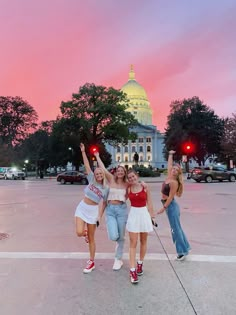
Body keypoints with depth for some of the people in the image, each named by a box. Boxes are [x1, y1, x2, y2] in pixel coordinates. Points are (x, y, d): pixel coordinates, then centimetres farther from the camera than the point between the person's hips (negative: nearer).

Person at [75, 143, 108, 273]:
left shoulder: (106, 189, -3)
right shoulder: (91, 179, -1)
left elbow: (104, 204, 4)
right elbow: (87, 165, -5)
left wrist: (100, 216, 1)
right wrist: (83, 151, -9)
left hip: (93, 211, -1)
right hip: (82, 208, 1)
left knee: (91, 238, 7)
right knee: (79, 232, -16)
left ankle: (91, 262, 25)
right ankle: (86, 233, 25)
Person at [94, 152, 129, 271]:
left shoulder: (126, 184, 4)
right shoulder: (111, 179, 1)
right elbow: (103, 168, -3)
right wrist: (97, 156, 3)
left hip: (122, 209, 1)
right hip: (110, 209, -1)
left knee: (121, 236, 7)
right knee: (113, 236, -13)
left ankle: (118, 260, 26)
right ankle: (118, 241, 27)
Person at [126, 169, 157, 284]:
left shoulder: (145, 186, -5)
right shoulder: (128, 189, -2)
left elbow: (149, 202, 0)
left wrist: (152, 216, 1)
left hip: (144, 214, 1)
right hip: (133, 215, 0)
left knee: (143, 241, 14)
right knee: (133, 243, -2)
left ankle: (140, 264, 33)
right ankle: (132, 270, 2)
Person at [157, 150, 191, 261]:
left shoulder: (174, 182, -18)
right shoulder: (169, 176, 3)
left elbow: (170, 197, -18)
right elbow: (169, 164, 17)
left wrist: (163, 208, -18)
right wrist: (170, 155, 24)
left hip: (171, 206, -9)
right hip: (169, 205, 9)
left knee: (176, 228, -1)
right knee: (177, 227, 16)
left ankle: (182, 251, 10)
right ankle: (185, 247, 28)